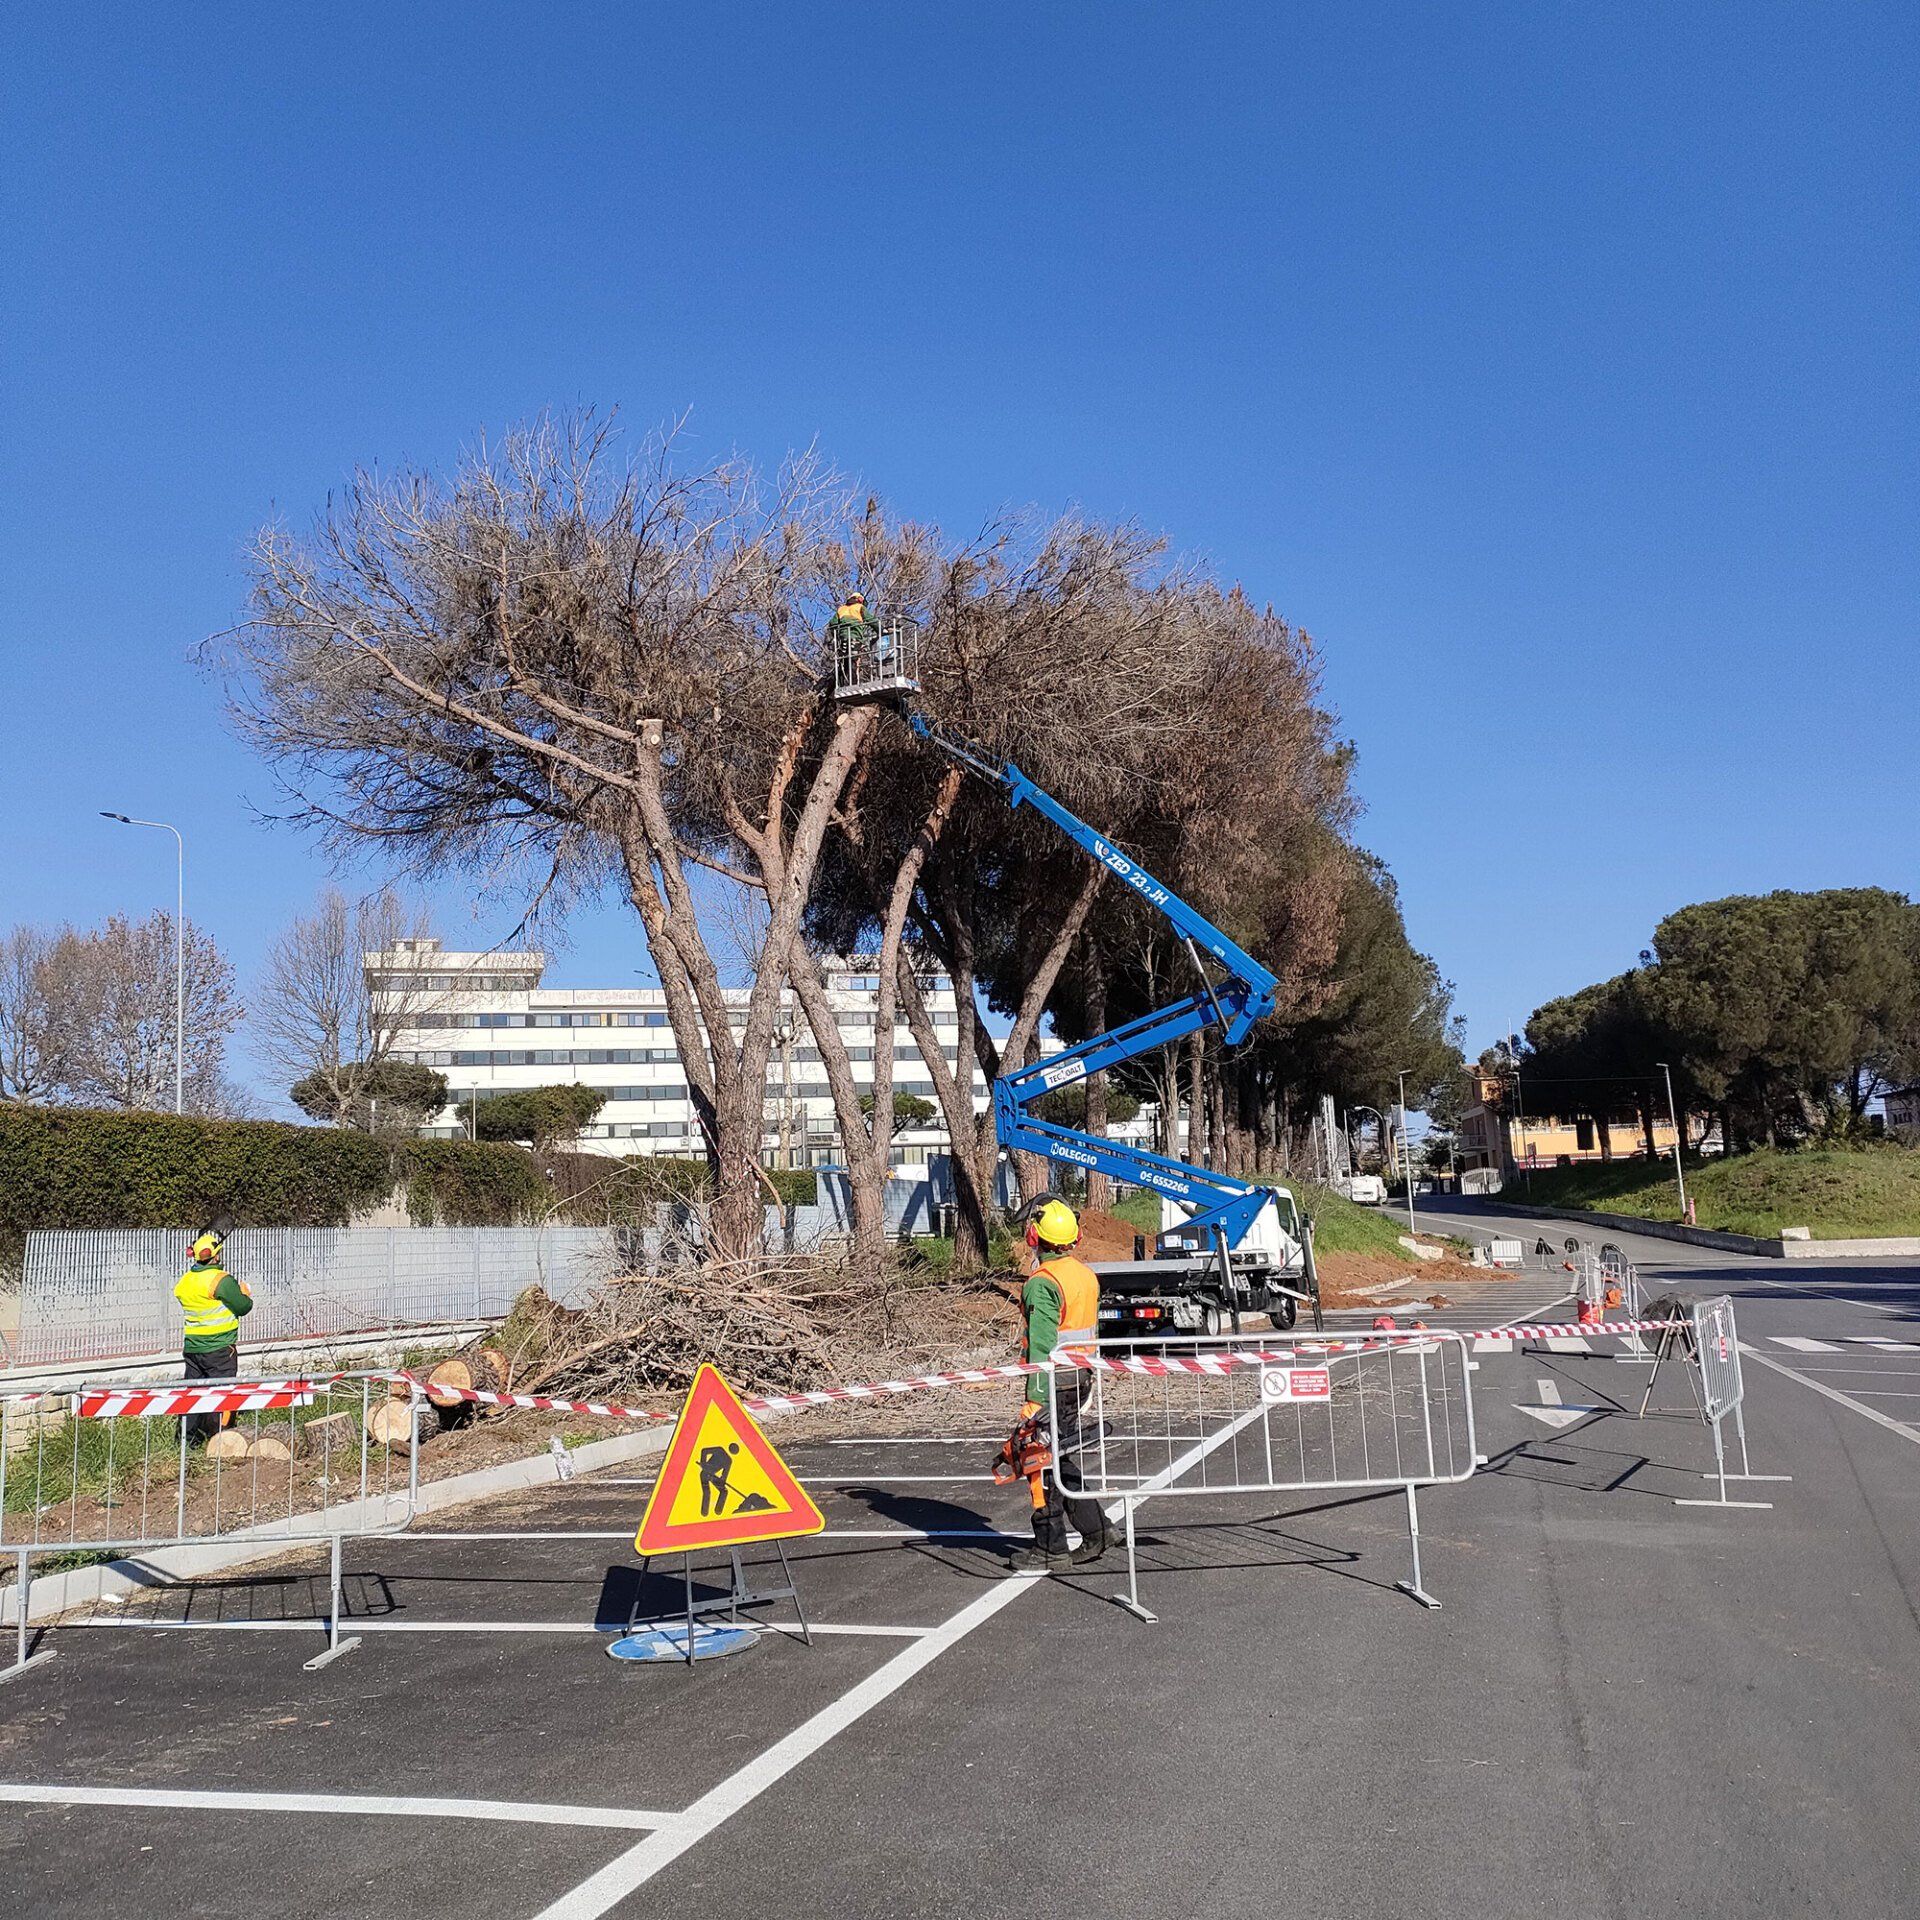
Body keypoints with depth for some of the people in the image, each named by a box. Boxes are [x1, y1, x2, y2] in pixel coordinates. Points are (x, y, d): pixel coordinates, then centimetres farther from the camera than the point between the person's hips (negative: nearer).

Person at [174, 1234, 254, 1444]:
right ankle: (215, 1438, -2)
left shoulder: (184, 1281, 5)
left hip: (191, 1347, 6)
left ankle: (190, 1438, 16)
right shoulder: (221, 1280, -16)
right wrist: (244, 1292, 10)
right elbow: (242, 1307, -12)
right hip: (219, 1348, -6)